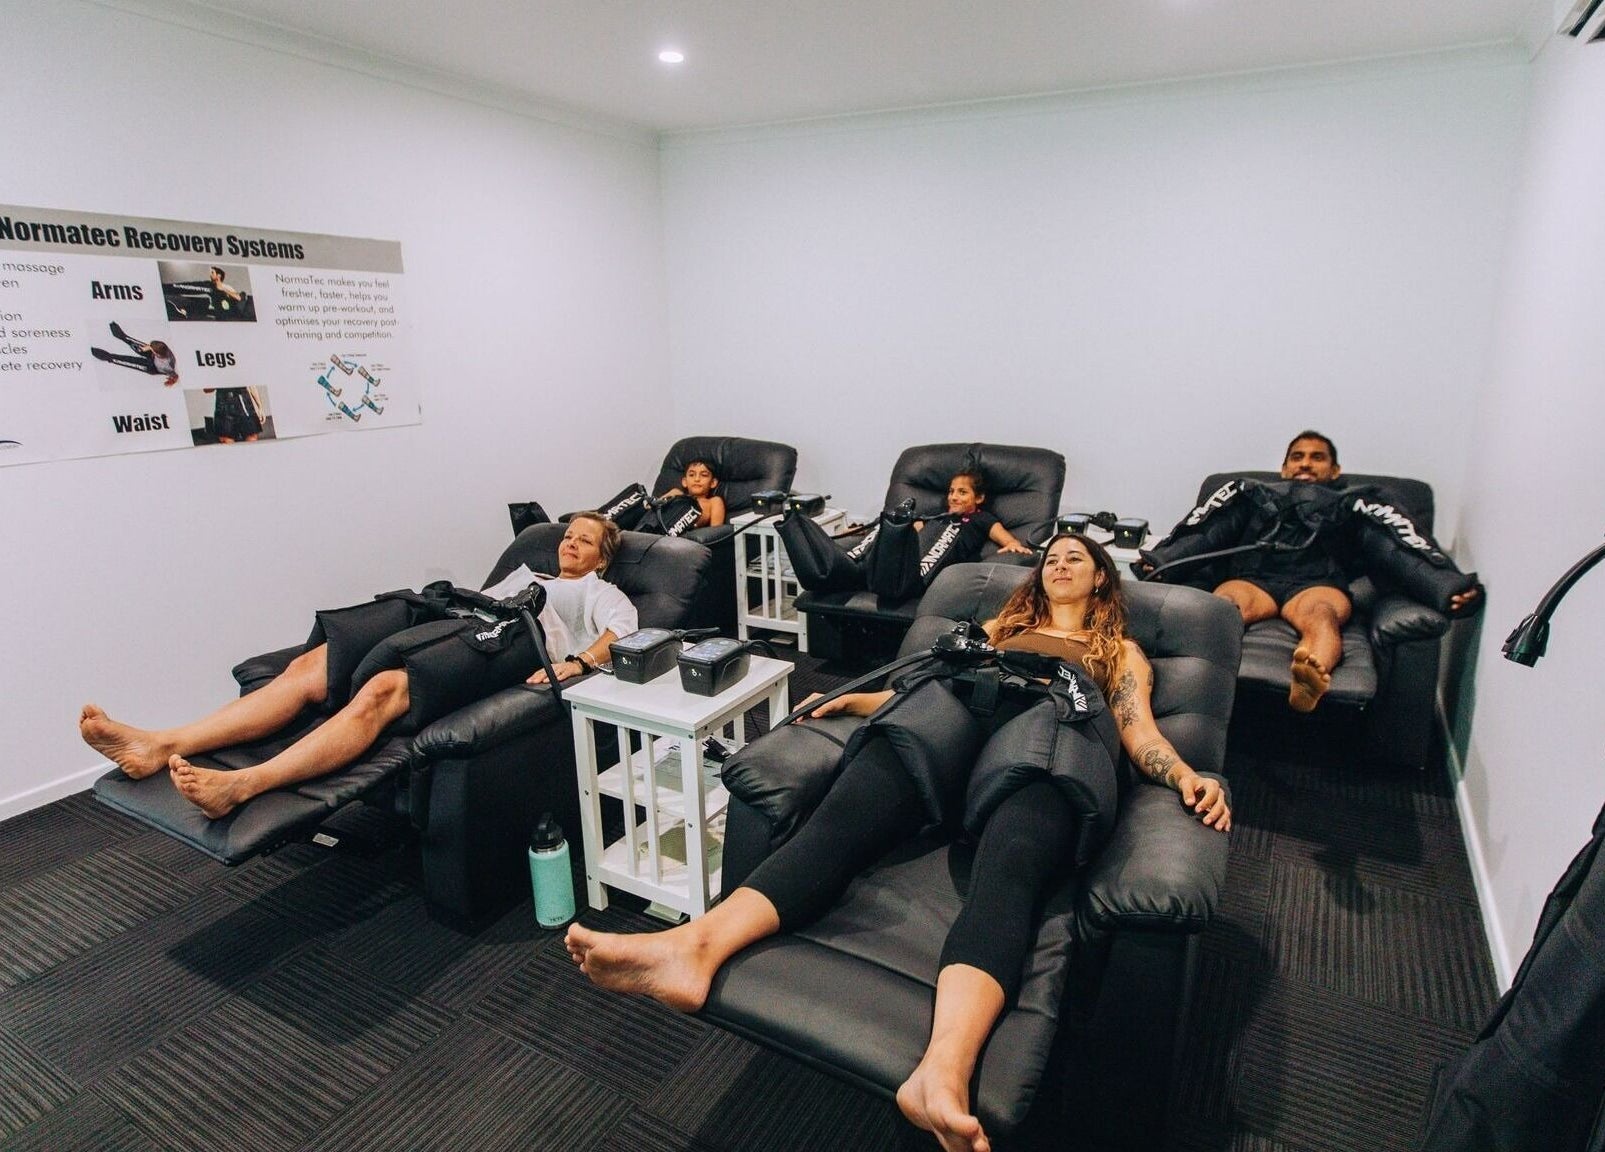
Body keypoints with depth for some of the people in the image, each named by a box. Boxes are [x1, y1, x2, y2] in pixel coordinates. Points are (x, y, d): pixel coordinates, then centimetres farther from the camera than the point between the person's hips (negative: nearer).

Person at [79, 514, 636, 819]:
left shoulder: (600, 591, 20)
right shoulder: (526, 572, 41)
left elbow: (624, 631, 0)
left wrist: (577, 664, -17)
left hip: (506, 643, -7)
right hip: (456, 622, 7)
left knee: (382, 689, -35)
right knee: (309, 666, -14)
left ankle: (241, 785, -49)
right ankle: (161, 746, -23)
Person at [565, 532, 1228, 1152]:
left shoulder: (1122, 651, 35)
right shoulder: (999, 627, 41)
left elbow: (1139, 732, 19)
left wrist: (1185, 775, -3)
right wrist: (856, 698, 12)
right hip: (964, 715, 2)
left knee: (1011, 866, -37)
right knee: (845, 813, -29)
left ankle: (943, 1072, -61)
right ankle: (695, 946, -49)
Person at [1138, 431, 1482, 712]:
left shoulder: (1352, 505, 28)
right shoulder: (1253, 496, 31)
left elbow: (1395, 548, 8)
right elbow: (1205, 533, 12)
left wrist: (1449, 584, -13)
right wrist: (1158, 559, -9)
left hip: (1317, 583, 0)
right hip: (1253, 578, 1)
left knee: (1320, 613, -36)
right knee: (1224, 602, -34)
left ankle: (1313, 677, -68)